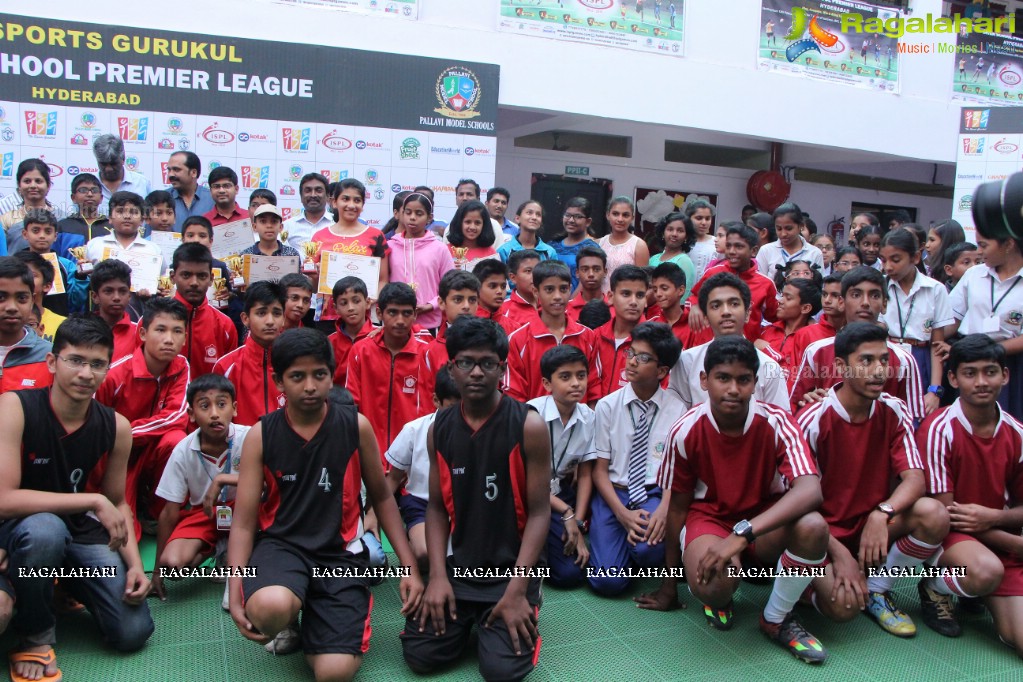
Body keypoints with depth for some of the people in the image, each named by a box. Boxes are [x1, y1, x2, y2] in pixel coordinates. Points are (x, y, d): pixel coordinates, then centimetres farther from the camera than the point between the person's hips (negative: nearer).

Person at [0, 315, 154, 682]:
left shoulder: (116, 427, -8)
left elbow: (117, 503, 4)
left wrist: (135, 563, -10)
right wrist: (94, 501, -28)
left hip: (81, 532, 4)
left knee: (133, 633, -8)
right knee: (44, 529, -40)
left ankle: (72, 585, 23)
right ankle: (35, 637, -11)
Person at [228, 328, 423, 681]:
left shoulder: (356, 426, -3)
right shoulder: (260, 436, -3)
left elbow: (382, 498, 7)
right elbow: (243, 522, -2)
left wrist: (410, 567, 1)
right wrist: (235, 593, -15)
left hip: (340, 551, 0)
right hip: (281, 543, 0)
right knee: (271, 608, -36)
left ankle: (313, 616, 17)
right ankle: (289, 621, 4)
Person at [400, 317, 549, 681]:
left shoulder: (529, 426, -13)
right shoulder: (439, 429, 0)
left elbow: (539, 511, -11)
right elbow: (437, 507, 4)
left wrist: (517, 589, -16)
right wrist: (438, 576, -7)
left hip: (512, 565, -3)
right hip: (458, 565, 4)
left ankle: (525, 605, 16)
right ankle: (468, 618, 22)